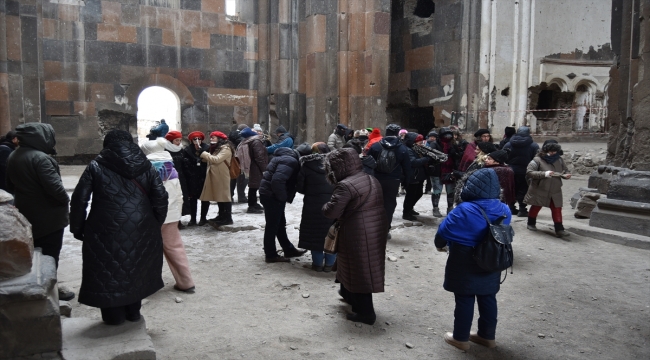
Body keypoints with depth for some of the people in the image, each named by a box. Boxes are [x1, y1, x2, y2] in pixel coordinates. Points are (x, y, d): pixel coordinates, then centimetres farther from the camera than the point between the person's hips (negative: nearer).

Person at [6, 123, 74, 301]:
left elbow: (10, 185, 16)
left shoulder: (13, 156, 6)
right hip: (48, 216, -9)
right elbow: (54, 186, -28)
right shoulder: (40, 158, -25)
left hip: (26, 213, 9)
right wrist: (65, 199, -10)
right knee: (49, 254, 5)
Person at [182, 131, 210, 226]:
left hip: (204, 178, -1)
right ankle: (192, 218, 14)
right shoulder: (187, 150, 1)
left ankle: (203, 218, 18)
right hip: (192, 179, 1)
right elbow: (185, 165, -2)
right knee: (192, 198, 6)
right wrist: (188, 175, -8)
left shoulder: (207, 149, -5)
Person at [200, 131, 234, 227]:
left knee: (224, 196, -6)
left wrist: (205, 154, -13)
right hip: (215, 176, 9)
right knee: (219, 196, 12)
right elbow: (210, 160, 19)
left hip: (222, 176, -9)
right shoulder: (215, 148, 20)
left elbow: (216, 159, -23)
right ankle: (222, 216, 19)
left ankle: (227, 218, -3)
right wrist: (204, 158, 1)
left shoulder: (226, 149, -11)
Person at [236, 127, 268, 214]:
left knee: (253, 187, 15)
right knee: (254, 187, -6)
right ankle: (252, 206, -3)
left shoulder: (244, 143, 14)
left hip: (251, 168, 9)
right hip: (257, 169, -9)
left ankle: (253, 204, 24)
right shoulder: (256, 141, -15)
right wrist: (264, 169, -17)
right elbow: (259, 157, -21)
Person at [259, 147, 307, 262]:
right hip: (272, 196, -10)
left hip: (269, 194, 10)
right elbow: (277, 180, -33)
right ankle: (271, 255, 11)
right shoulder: (290, 161, -21)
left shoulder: (286, 156, 13)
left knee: (280, 224, 18)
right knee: (272, 226, 0)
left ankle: (289, 249, 29)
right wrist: (283, 197, -20)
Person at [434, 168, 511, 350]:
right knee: (488, 299, 18)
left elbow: (443, 232, -14)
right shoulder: (504, 210, -6)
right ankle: (487, 336, 33)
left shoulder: (463, 211, -24)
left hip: (465, 266, -5)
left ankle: (461, 338, 23)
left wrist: (440, 245, 8)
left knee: (464, 300, 9)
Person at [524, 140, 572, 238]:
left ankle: (559, 229, 2)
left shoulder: (559, 160, 5)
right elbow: (529, 172, -21)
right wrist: (544, 174, -30)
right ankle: (531, 223, 32)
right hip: (539, 191, -4)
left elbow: (566, 170, 18)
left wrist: (566, 175, -8)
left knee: (557, 209, -1)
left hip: (555, 192, 4)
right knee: (536, 207, 11)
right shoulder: (538, 160, -13)